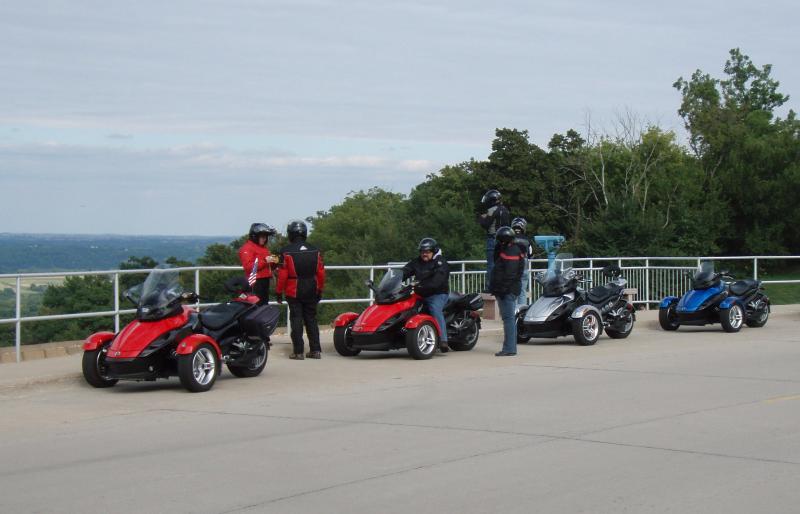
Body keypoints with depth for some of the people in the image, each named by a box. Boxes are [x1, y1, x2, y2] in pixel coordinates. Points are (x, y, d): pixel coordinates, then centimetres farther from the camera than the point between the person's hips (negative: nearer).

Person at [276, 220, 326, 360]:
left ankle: (298, 352, -1)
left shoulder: (286, 252, -10)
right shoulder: (315, 251, 3)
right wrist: (320, 290, 17)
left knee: (296, 320, 1)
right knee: (311, 319, 11)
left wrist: (279, 291, -1)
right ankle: (315, 350, 10)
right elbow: (321, 273, 6)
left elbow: (282, 274, -11)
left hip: (293, 292, -4)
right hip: (311, 291, 4)